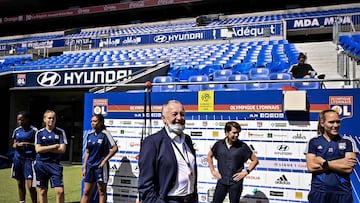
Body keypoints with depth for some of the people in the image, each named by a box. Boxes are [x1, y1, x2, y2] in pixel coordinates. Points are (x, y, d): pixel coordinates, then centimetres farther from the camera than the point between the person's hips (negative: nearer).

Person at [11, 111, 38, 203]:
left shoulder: (33, 130, -7)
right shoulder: (16, 130, 10)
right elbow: (14, 144, 17)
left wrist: (27, 144, -20)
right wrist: (17, 145, -5)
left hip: (29, 159, -5)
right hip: (18, 158, 6)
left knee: (30, 186, -9)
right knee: (20, 184, 13)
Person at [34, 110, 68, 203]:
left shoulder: (60, 132, 1)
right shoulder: (39, 133, 4)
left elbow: (62, 149, -7)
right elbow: (38, 149, -7)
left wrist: (45, 148, -9)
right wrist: (54, 146, -11)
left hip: (55, 164, -1)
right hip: (41, 164, 1)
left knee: (60, 191, -9)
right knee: (43, 191, 11)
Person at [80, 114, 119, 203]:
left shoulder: (105, 134, -8)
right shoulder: (90, 135, 8)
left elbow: (115, 148, -13)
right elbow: (87, 152, 13)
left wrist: (104, 160, -12)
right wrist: (84, 167, 10)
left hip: (101, 166, -5)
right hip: (90, 166, 6)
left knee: (102, 191, 4)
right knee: (86, 191, 9)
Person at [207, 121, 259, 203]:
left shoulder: (242, 146, -8)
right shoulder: (219, 144, -1)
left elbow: (255, 160, 0)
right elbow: (209, 156, 16)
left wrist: (246, 172, -9)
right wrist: (212, 170, 7)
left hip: (236, 182, -2)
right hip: (221, 181, 2)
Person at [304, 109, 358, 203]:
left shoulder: (348, 142, 2)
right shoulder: (313, 142, 1)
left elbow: (349, 169, -8)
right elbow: (311, 167, -10)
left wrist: (324, 163, -13)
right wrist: (340, 163, -11)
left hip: (342, 192, 0)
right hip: (319, 191, 0)